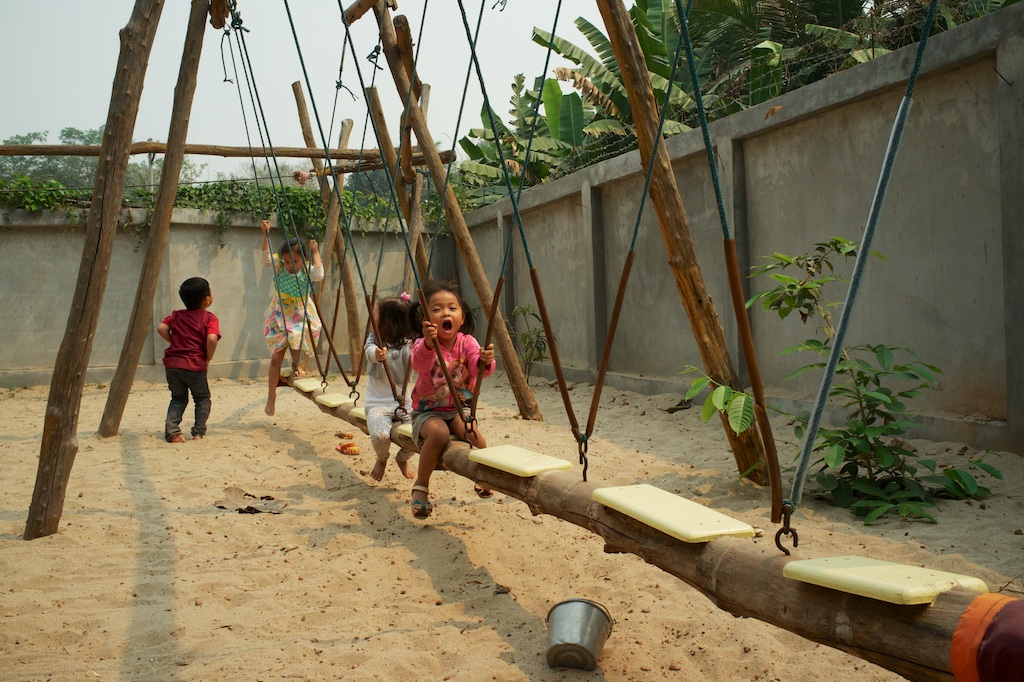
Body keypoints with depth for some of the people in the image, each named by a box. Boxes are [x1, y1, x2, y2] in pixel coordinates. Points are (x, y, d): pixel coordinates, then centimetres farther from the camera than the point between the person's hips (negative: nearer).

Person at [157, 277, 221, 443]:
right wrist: (208, 359, -4)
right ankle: (198, 432, 8)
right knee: (202, 399, 16)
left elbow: (161, 328, -1)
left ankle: (172, 431, 0)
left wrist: (174, 342, 11)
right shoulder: (209, 318, -3)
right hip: (195, 366, -4)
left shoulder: (176, 315, 12)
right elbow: (212, 338, -18)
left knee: (178, 399, 18)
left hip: (172, 364, 4)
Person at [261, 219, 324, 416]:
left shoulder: (307, 270, -8)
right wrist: (266, 234, -30)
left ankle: (296, 363, 3)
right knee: (276, 357, 0)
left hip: (302, 315, 0)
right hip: (280, 316, 1)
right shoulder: (278, 267, -6)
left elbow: (319, 275, -27)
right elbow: (267, 258, -22)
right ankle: (272, 396, 11)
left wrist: (315, 252, -21)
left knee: (296, 338, -31)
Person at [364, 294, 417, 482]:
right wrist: (378, 354, -48)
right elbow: (371, 351, -22)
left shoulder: (408, 346, -1)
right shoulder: (374, 341, 1)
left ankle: (402, 458, 15)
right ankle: (382, 459, 10)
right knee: (380, 435, -31)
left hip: (403, 403, 1)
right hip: (378, 405, -1)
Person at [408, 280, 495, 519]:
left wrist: (485, 361, -48)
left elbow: (479, 368, -25)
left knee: (473, 434, -26)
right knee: (439, 433, -33)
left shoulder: (466, 342, -8)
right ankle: (420, 486, -12)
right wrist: (428, 344, -59)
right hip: (428, 411, -2)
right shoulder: (422, 344, -16)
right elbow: (419, 363, -39)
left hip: (458, 409, 2)